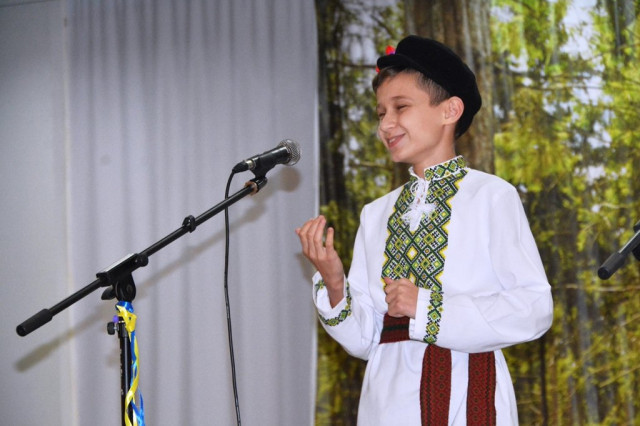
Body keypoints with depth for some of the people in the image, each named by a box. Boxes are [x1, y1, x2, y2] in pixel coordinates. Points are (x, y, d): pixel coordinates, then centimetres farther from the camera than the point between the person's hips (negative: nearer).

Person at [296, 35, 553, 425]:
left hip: (465, 392, -4)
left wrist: (427, 307, -14)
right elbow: (364, 339, 8)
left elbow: (534, 309, -11)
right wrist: (333, 284, -9)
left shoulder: (491, 197, -2)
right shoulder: (377, 215, 12)